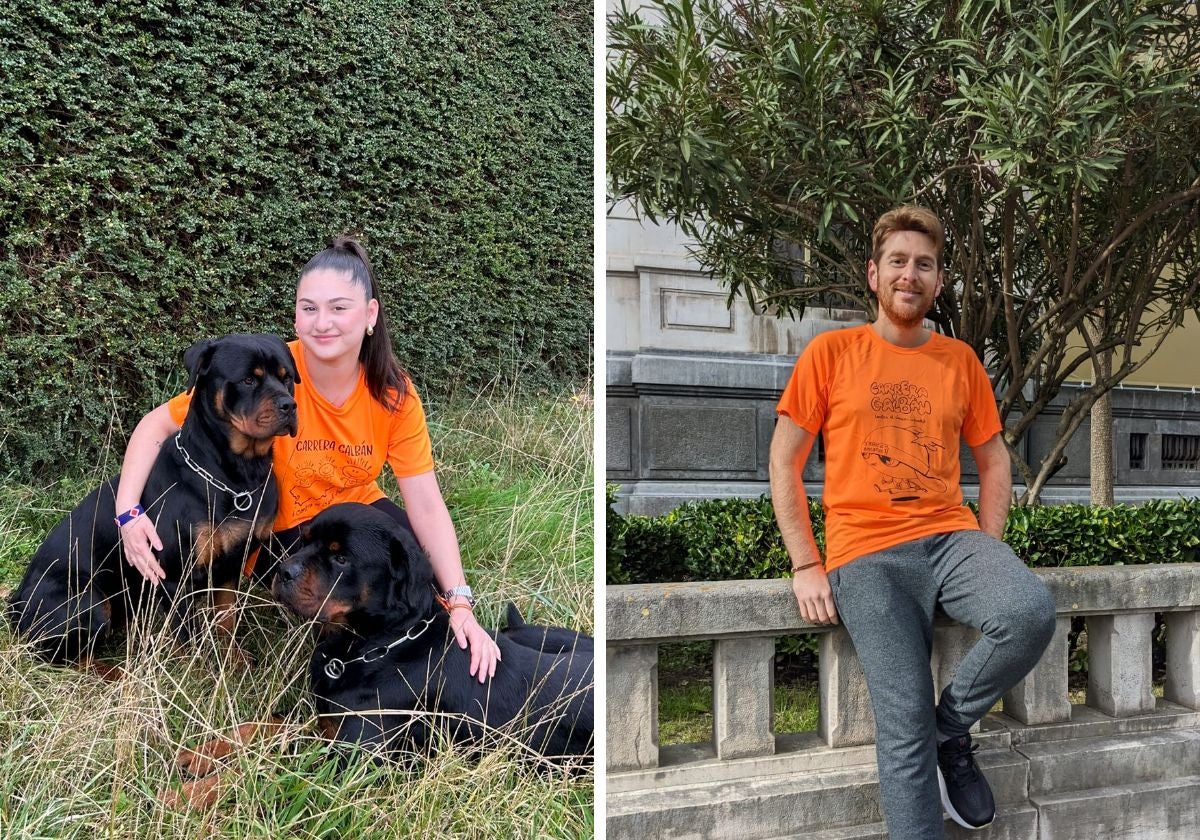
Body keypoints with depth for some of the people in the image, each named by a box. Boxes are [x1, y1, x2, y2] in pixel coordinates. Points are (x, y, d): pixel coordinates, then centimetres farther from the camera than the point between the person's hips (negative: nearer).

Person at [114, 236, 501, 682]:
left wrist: (460, 603, -29)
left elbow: (426, 505, -19)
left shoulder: (393, 393, -17)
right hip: (279, 530, -3)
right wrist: (128, 511, -30)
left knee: (426, 576, -21)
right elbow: (156, 425, -16)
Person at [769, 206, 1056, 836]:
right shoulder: (832, 352, 5)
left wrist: (989, 551, 6)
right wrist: (805, 566, -4)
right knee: (905, 723, -18)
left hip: (951, 536, 3)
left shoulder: (959, 359, 15)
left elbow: (993, 458, 21)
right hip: (867, 554, -3)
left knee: (1032, 613, -28)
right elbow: (784, 460, 5)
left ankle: (952, 730, -2)